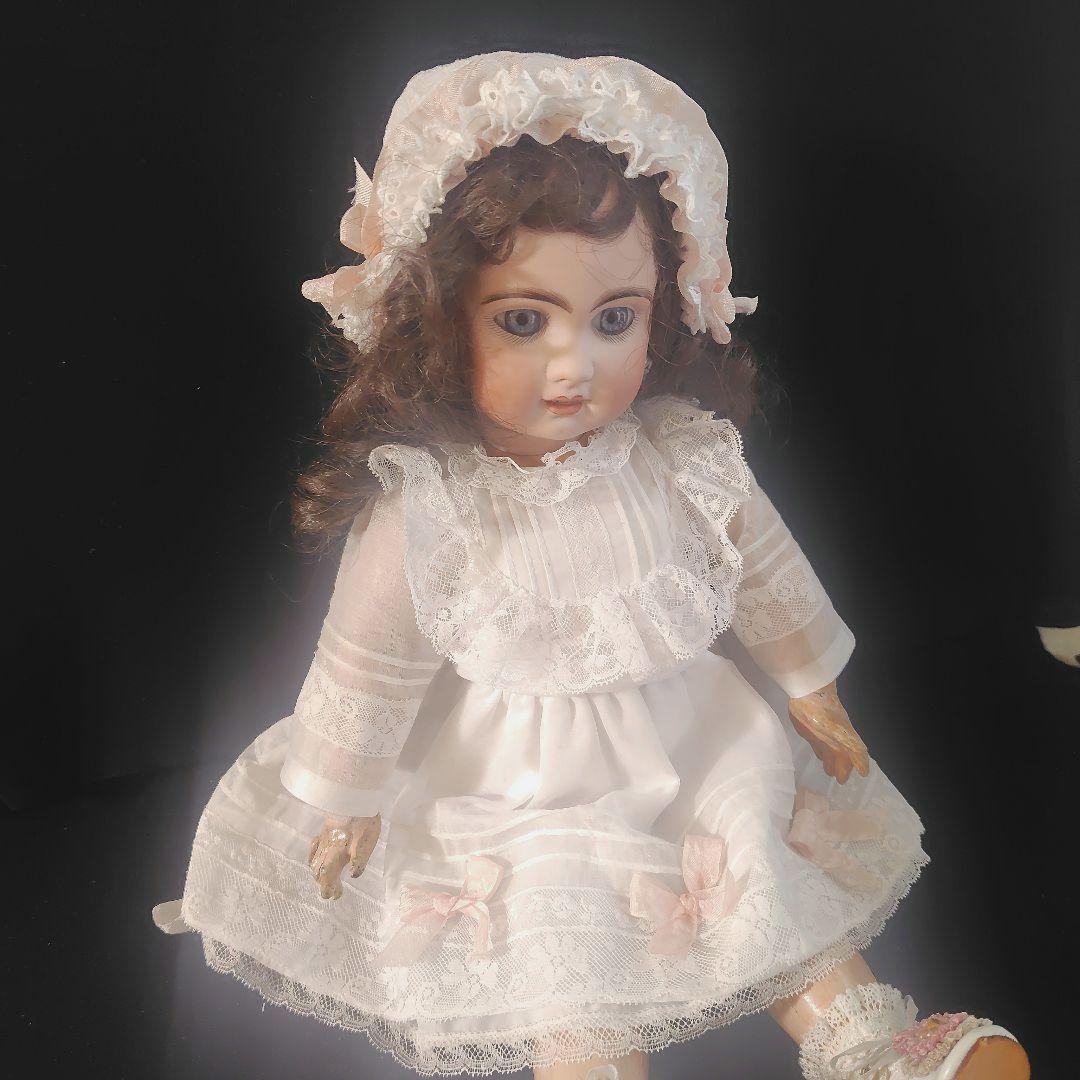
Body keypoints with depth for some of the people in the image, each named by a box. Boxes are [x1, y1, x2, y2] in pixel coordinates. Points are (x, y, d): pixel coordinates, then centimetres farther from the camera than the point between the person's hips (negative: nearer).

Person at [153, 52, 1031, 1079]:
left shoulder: (687, 456, -13)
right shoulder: (424, 505, -23)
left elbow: (763, 570, 5)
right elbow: (367, 663, -9)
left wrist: (812, 691, 16)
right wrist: (349, 796, 1)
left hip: (688, 739, 4)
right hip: (520, 785, -3)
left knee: (771, 862, 0)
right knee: (562, 915, -17)